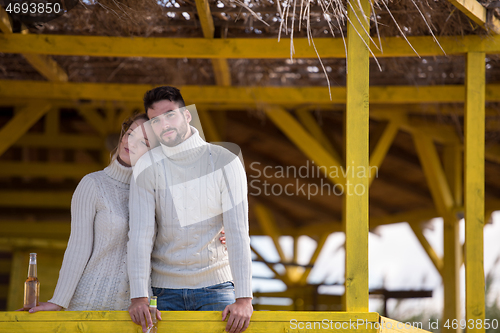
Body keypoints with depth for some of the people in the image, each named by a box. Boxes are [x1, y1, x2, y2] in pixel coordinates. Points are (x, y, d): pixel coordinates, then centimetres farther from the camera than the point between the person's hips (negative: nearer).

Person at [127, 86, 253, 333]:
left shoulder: (224, 162, -5)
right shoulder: (146, 169, -2)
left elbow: (237, 231, -11)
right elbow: (140, 234, -7)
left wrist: (244, 299, -18)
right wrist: (139, 297, -18)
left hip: (215, 285, -1)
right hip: (166, 289, 1)